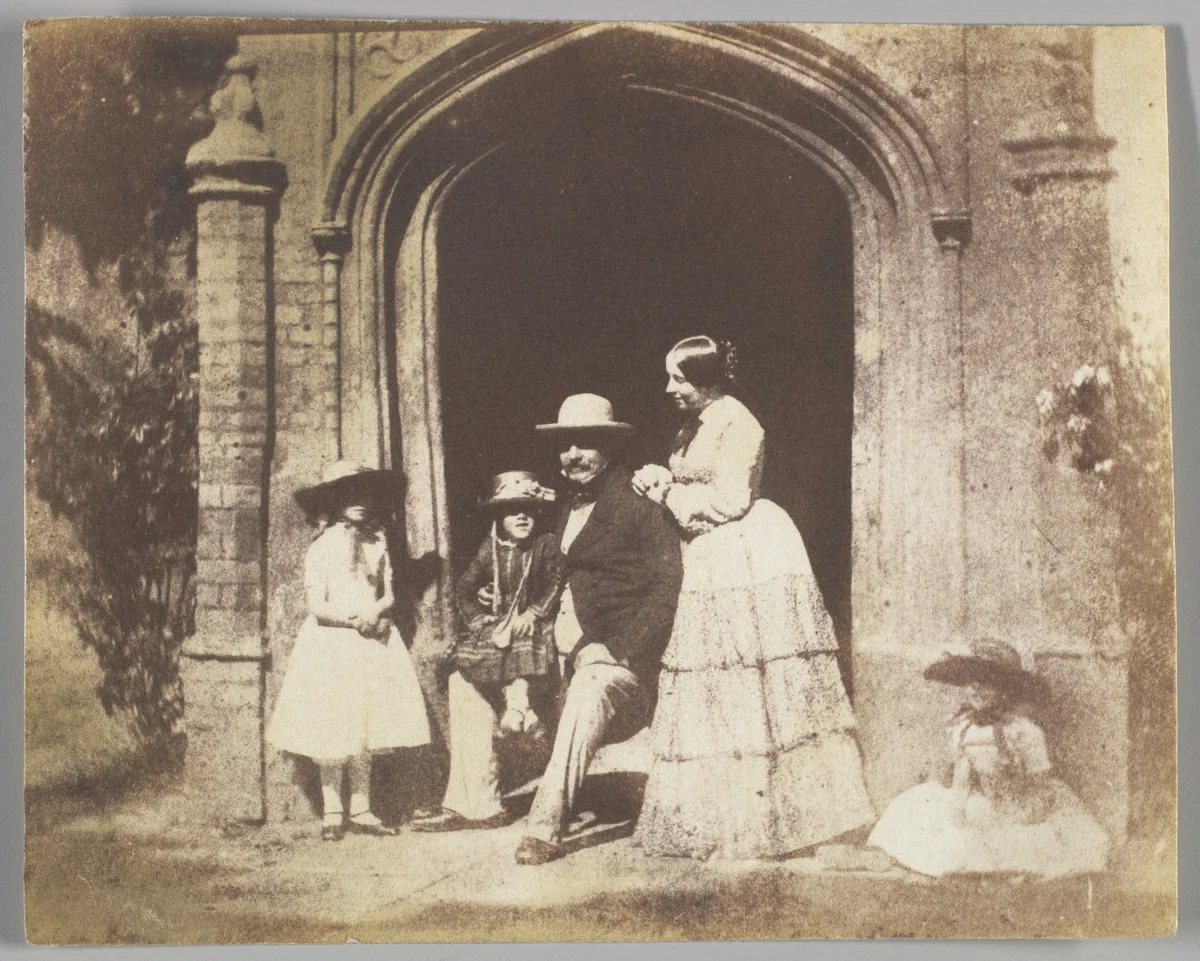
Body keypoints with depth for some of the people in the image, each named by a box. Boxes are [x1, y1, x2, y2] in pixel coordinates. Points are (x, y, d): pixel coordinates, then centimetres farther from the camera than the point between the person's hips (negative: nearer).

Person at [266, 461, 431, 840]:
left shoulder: (377, 541, 8)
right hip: (332, 643, -4)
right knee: (333, 731, -1)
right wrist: (354, 619, -19)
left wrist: (376, 611, -11)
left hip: (373, 642, 4)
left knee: (367, 728, 5)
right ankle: (332, 812, 10)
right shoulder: (322, 548, -4)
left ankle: (361, 810, 14)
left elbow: (389, 594, 9)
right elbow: (317, 607, -8)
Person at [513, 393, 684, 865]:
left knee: (589, 692, -31)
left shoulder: (639, 504, -8)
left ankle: (545, 826, -34)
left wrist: (615, 649, -18)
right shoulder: (569, 510, 16)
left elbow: (669, 588, -13)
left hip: (629, 656, -10)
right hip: (580, 654, 10)